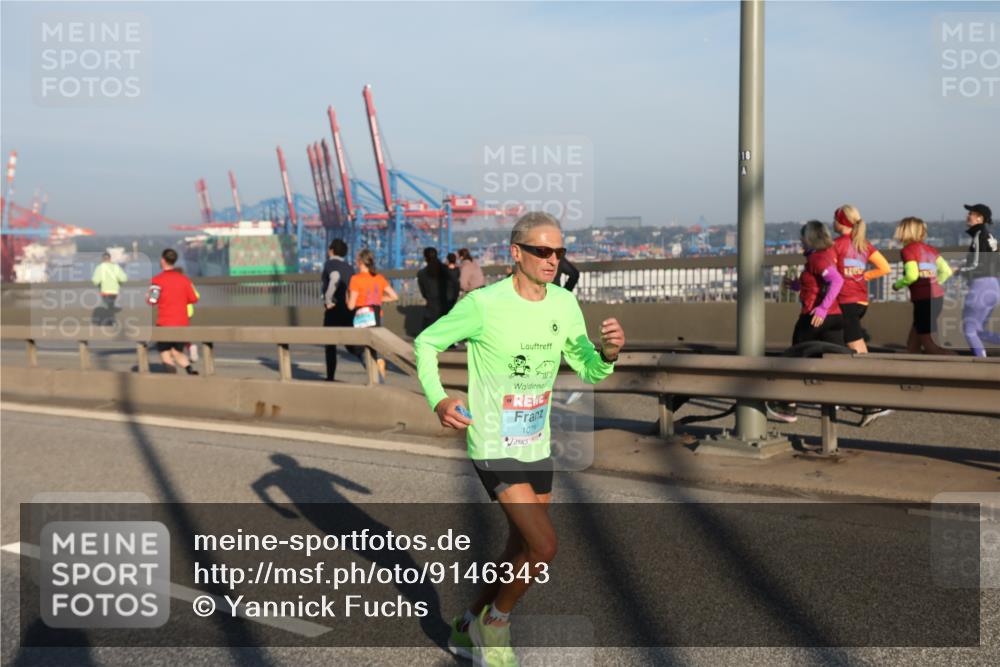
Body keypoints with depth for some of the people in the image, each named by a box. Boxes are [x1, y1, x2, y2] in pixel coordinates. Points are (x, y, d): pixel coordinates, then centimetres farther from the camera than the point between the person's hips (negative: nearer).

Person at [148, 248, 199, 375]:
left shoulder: (158, 279, -9)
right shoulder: (184, 279, 4)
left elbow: (152, 301, -13)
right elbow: (194, 299, 5)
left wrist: (147, 296, 9)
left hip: (165, 323, -4)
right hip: (183, 323, 4)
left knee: (165, 353, 5)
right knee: (177, 352, 15)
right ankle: (190, 370, -10)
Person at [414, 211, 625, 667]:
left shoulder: (565, 305, 1)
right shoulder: (483, 304, -16)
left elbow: (589, 372, 7)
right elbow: (426, 342, -5)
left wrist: (609, 352, -16)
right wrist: (437, 400, -20)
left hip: (538, 445, 7)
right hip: (494, 446, -7)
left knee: (524, 549, 15)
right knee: (544, 547, -15)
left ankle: (469, 630, 37)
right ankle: (496, 621, 13)